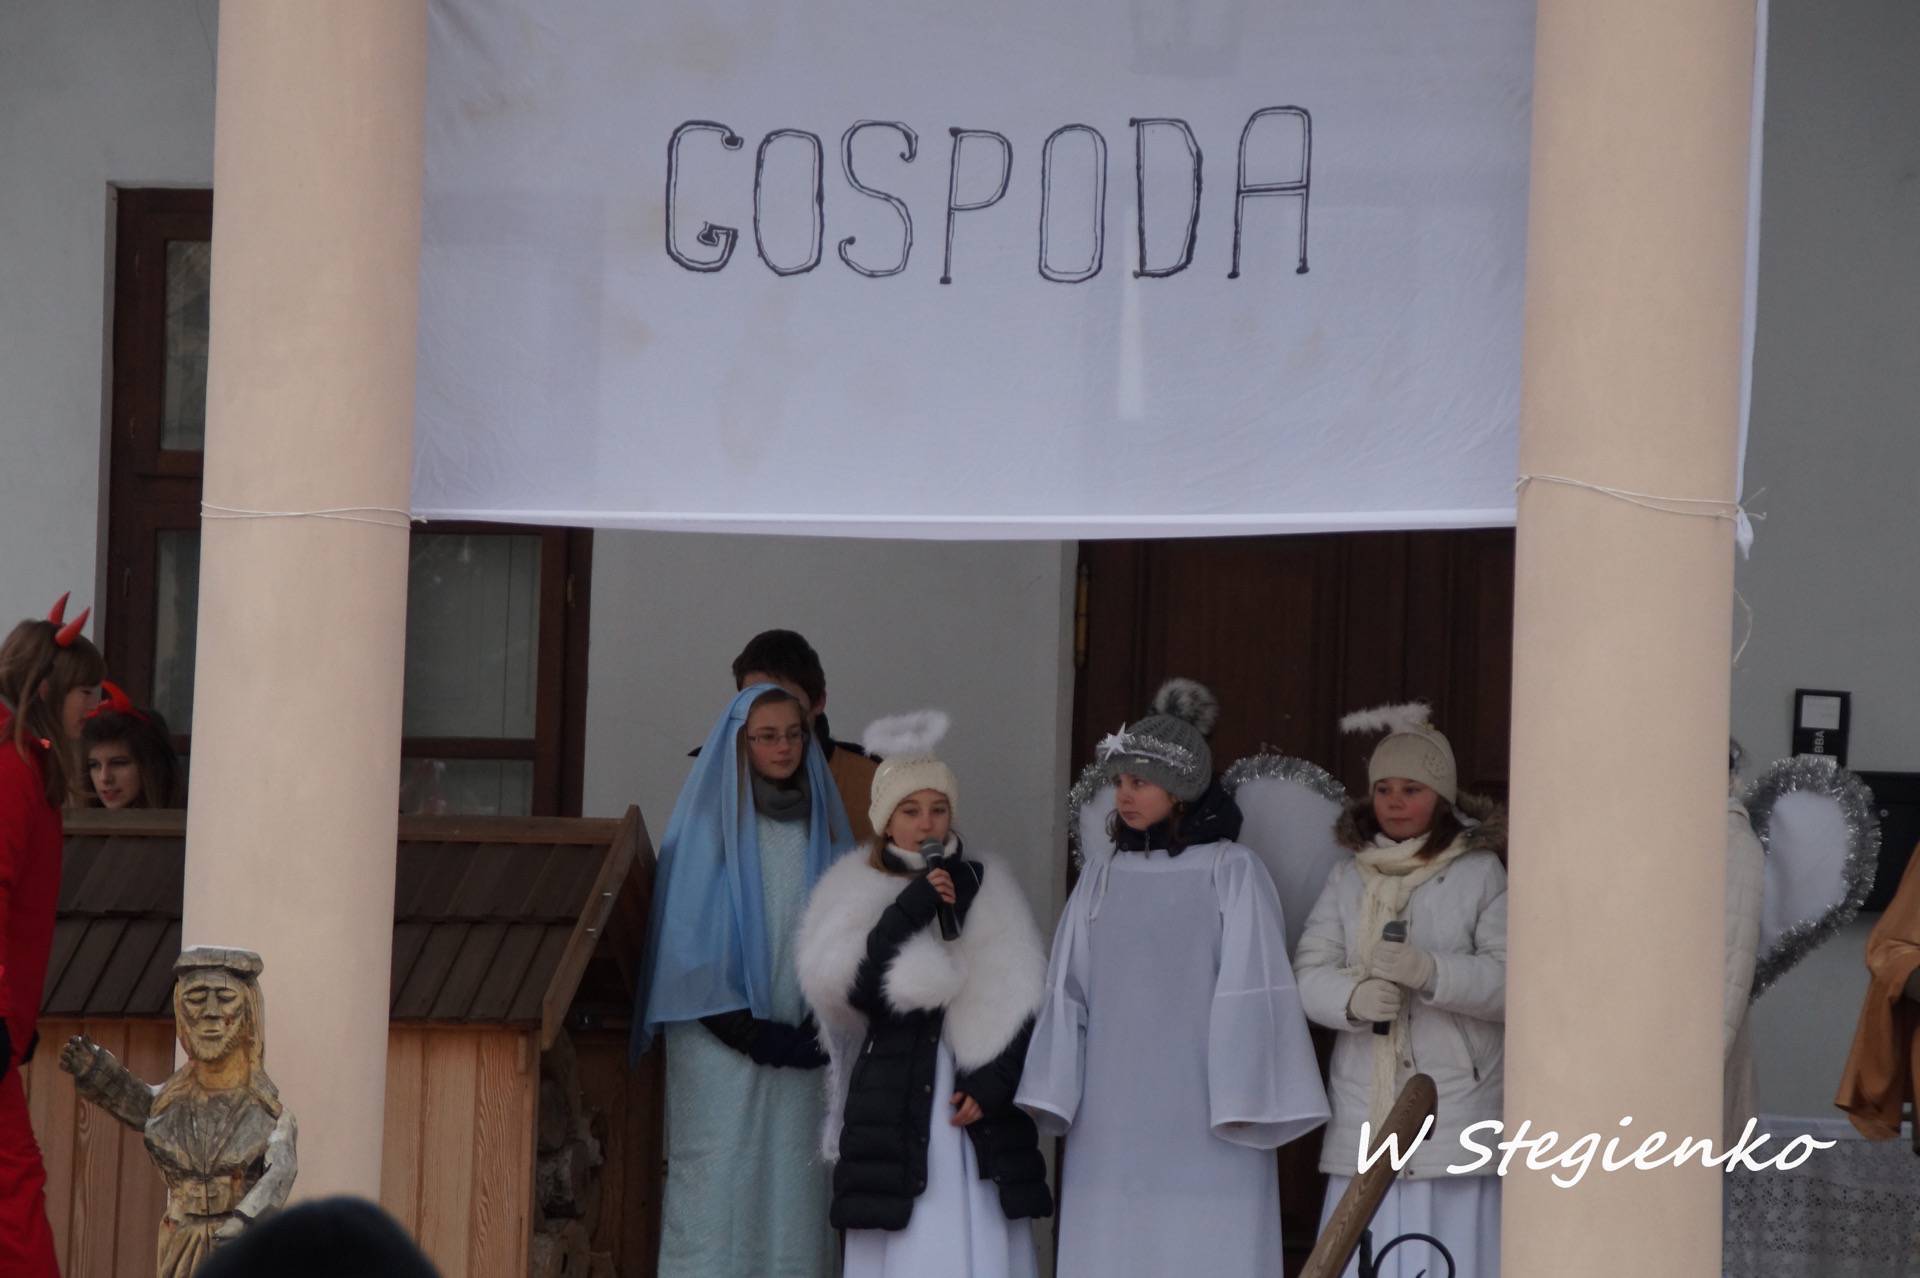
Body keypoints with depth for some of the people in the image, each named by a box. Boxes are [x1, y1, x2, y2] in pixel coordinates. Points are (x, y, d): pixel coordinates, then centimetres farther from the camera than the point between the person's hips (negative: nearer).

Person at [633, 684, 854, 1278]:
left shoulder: (822, 824, 11)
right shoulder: (709, 823, -1)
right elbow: (688, 939, -4)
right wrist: (751, 1034, -10)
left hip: (799, 1045, 4)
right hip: (721, 1045, -4)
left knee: (794, 1186, -1)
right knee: (719, 1186, -7)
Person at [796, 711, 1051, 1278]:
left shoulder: (986, 888, 12)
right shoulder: (855, 894, 8)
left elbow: (1018, 1000, 8)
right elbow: (852, 990, -7)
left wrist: (994, 1081, -5)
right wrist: (909, 912, -13)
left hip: (980, 1107, 1)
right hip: (894, 1105, -1)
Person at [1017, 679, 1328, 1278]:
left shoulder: (1232, 872, -2)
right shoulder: (1102, 873, 11)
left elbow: (1251, 993, -4)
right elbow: (1068, 990, 12)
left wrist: (1245, 1104, -8)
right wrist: (1049, 1093, 7)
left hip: (1202, 1114, -4)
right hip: (1112, 1115, 4)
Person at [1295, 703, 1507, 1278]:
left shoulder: (1481, 874, 1)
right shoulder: (1349, 879, 14)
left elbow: (1510, 981, -8)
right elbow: (1309, 973, 5)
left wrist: (1430, 971, -23)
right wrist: (1353, 997, -17)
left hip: (1455, 1110, -4)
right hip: (1366, 1116, 4)